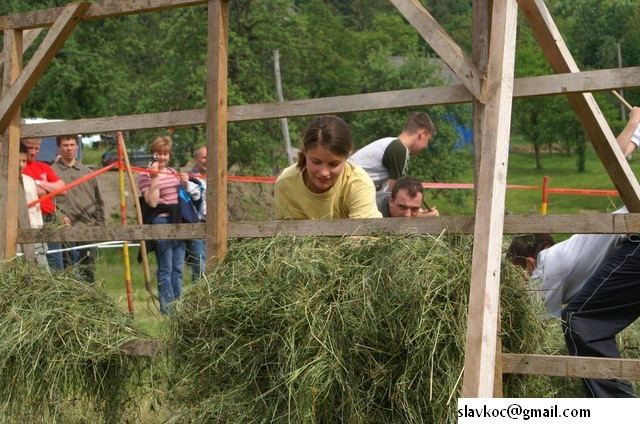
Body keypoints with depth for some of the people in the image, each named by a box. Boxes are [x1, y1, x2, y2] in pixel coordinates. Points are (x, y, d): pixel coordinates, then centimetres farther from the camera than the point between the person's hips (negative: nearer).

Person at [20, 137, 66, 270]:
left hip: (50, 221, 7)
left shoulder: (43, 167, 18)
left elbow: (63, 189, 8)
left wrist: (39, 183, -2)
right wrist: (51, 188, 1)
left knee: (57, 269, 9)